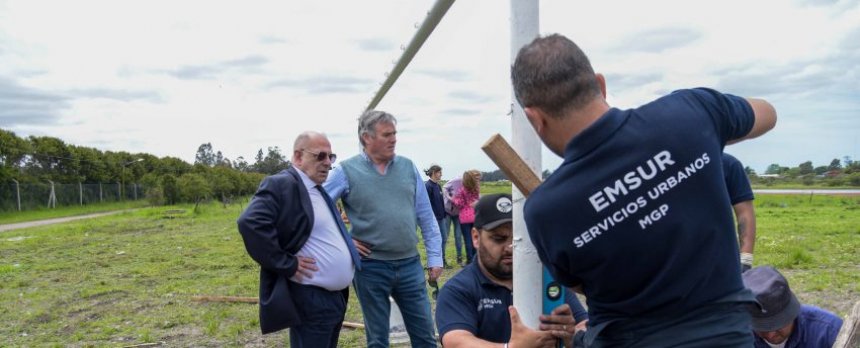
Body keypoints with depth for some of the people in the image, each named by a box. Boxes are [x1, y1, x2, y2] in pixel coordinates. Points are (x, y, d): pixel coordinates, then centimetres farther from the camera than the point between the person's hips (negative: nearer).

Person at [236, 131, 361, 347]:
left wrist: (348, 244, 12)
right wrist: (287, 265, -22)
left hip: (336, 296, 9)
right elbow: (250, 223, -27)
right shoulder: (282, 184, -14)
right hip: (310, 300, -9)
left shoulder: (319, 191, 15)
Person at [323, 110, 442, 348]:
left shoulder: (408, 167, 5)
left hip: (410, 264, 3)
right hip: (370, 268, -3)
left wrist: (435, 257, 6)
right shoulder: (346, 171, -7)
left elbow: (426, 217, 8)